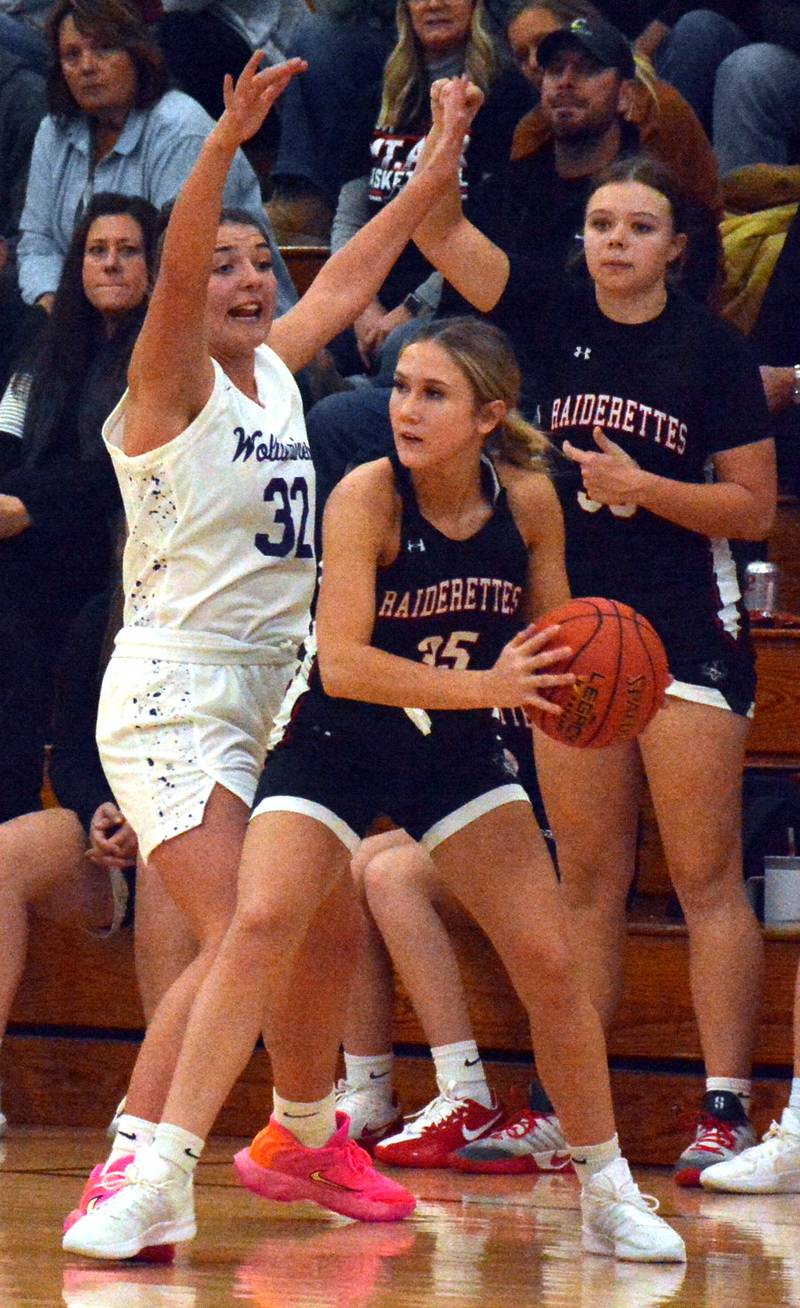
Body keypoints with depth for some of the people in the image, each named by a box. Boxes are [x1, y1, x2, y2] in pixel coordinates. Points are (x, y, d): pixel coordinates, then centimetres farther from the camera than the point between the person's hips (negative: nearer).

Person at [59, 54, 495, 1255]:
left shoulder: (274, 373, 11)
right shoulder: (173, 382, -7)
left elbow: (352, 276, 25)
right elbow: (177, 273, -26)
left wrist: (440, 169, 28)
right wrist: (227, 142, -39)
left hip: (271, 687, 8)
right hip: (174, 692, -8)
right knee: (238, 943, -20)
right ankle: (125, 1177, -24)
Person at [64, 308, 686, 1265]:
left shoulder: (528, 501, -9)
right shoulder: (368, 496, -20)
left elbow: (550, 643, 7)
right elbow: (344, 664, -28)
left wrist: (565, 685, -16)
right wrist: (486, 685, -34)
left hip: (459, 753, 3)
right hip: (339, 743, -3)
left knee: (549, 962, -2)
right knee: (262, 925, -23)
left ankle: (608, 1192, 17)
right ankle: (162, 1180, -17)